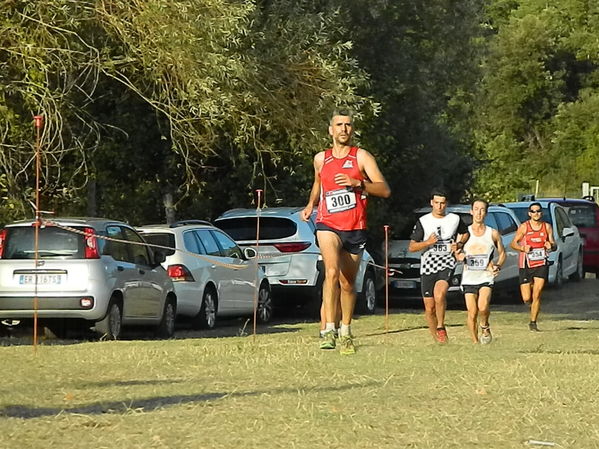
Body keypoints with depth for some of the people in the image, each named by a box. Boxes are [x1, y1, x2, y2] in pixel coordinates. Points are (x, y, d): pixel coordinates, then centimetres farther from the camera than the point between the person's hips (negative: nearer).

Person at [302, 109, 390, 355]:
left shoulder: (361, 157, 0)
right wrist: (310, 205, 11)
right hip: (328, 225, 0)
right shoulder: (320, 159, 9)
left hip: (355, 228, 0)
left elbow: (385, 190, -8)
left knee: (347, 282, 11)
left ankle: (346, 332, 30)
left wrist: (358, 183, -22)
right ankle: (329, 329, -32)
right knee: (332, 271, -26)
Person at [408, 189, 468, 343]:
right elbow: (411, 247, 2)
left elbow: (465, 233, 28)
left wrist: (459, 244, 7)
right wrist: (428, 242, -15)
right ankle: (435, 336, 17)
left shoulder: (455, 219, 7)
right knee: (429, 308, -1)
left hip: (447, 264, -1)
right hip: (427, 265, 1)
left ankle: (441, 327, -10)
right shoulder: (423, 221, 3)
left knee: (439, 294, -29)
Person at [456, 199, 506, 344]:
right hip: (469, 278, 1)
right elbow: (457, 255, 11)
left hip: (486, 277, -1)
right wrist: (459, 257, -14)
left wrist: (498, 266, -6)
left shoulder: (493, 234, 3)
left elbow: (502, 253, 14)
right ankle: (475, 342, 15)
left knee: (483, 306, -25)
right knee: (472, 314, -2)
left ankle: (485, 327, 5)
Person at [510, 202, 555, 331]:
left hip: (542, 264, 1)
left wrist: (551, 246, -15)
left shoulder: (547, 227, 5)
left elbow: (553, 244, 10)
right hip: (526, 265, -1)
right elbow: (513, 243, 2)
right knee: (526, 298, -3)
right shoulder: (524, 227, -1)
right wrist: (523, 248, -18)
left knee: (537, 295, -8)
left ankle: (533, 323, 3)